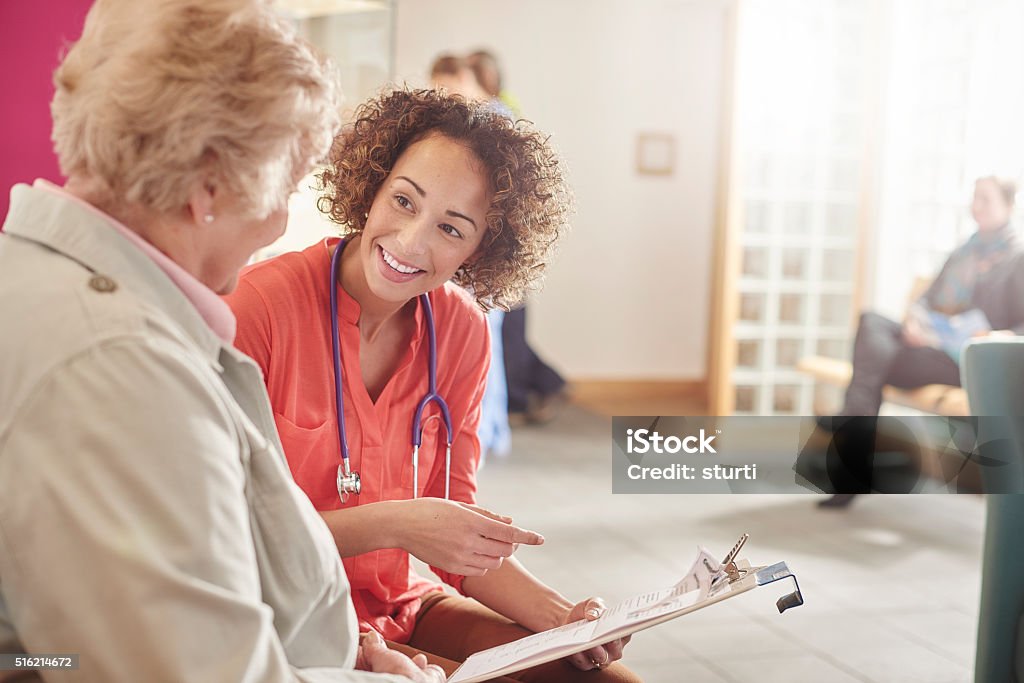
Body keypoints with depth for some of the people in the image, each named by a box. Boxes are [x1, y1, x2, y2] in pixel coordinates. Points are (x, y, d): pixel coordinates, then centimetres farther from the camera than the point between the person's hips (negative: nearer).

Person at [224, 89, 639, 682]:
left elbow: (456, 534, 3)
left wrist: (559, 616, -13)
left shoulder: (462, 331, -1)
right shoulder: (261, 305, -18)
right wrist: (389, 525, -26)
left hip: (402, 607, 5)